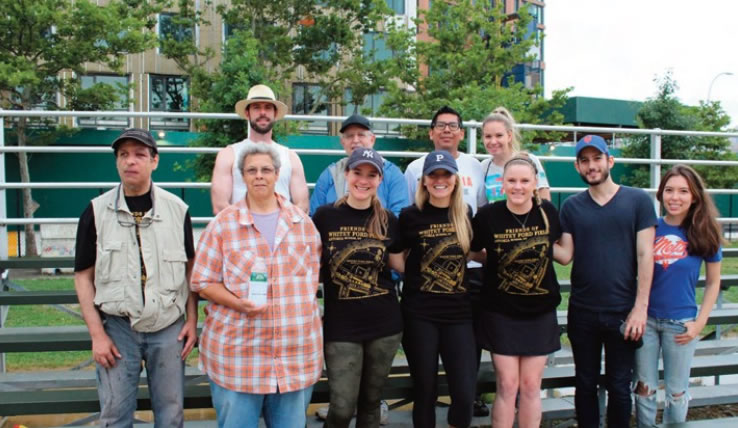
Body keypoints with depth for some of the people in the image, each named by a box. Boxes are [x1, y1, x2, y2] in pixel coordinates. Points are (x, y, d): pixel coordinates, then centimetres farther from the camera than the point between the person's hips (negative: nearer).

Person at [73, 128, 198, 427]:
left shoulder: (177, 209, 1)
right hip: (117, 326, 0)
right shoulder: (97, 211, -2)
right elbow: (84, 276, 2)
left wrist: (192, 320, 1)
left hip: (169, 326, 1)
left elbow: (190, 268, 8)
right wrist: (97, 334, -4)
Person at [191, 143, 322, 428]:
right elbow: (203, 282, -1)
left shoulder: (303, 222, 7)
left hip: (296, 351, 3)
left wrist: (303, 308, 2)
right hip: (236, 351, -2)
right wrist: (238, 303, -16)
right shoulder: (223, 223, -2)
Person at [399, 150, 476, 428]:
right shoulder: (410, 216, -2)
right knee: (425, 392, 7)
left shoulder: (465, 214, 6)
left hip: (459, 313, 2)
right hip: (419, 314, -2)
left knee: (465, 394, -3)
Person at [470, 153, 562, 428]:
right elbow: (473, 252, 4)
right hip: (501, 313, -2)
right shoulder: (488, 215, -11)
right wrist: (495, 260, -6)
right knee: (507, 386, 2)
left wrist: (541, 248, -1)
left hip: (540, 313, 2)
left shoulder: (548, 212, -5)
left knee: (531, 386, 8)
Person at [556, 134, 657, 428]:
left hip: (623, 312, -2)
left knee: (619, 387, 10)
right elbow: (566, 255, 0)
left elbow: (645, 255, -6)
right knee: (585, 385, 13)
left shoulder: (638, 200, -3)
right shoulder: (571, 206, 4)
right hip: (582, 312, 2)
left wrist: (640, 307, -10)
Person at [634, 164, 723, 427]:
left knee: (677, 392, 13)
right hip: (645, 319, 1)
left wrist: (700, 323, -4)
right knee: (644, 388, 12)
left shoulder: (704, 234, -6)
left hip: (680, 323, -1)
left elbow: (713, 282, 2)